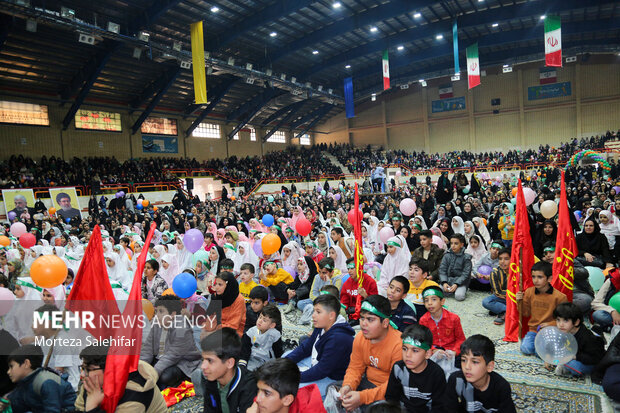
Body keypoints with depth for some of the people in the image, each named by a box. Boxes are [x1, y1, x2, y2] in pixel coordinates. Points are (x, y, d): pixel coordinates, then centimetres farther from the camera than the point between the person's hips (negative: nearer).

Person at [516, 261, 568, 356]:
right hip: (533, 329, 3)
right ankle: (526, 340, 11)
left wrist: (550, 324, -17)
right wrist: (520, 301, -7)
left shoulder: (559, 297, -11)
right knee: (526, 349, -20)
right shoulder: (529, 292, 1)